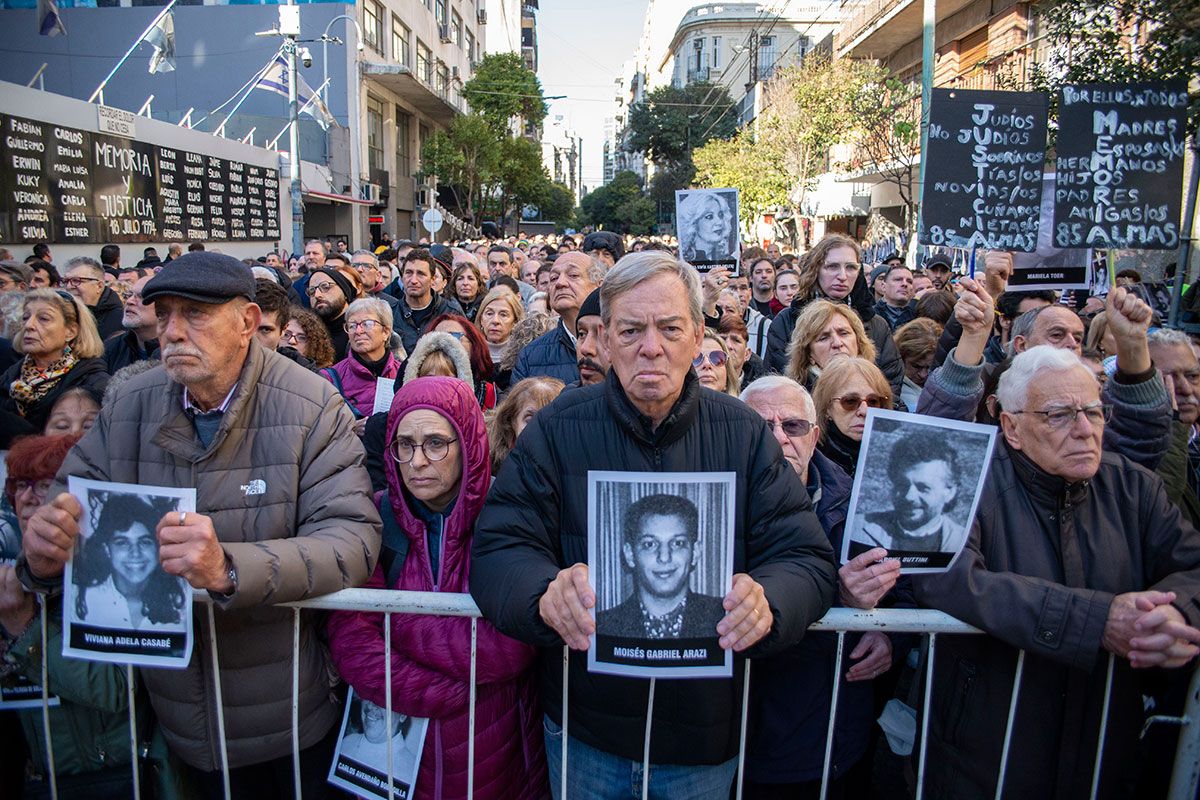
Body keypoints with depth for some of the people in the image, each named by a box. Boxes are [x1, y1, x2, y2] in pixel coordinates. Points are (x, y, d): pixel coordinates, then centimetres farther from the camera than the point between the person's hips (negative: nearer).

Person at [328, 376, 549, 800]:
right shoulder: (375, 518, -6)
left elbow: (510, 648, -23)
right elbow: (351, 645, -14)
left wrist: (404, 624, -16)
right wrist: (453, 693, -21)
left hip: (494, 752, -2)